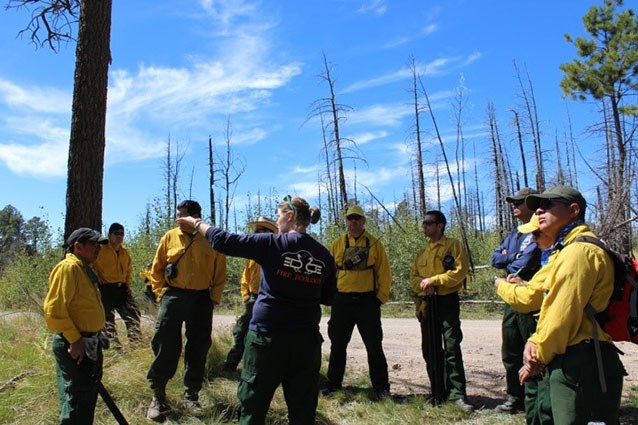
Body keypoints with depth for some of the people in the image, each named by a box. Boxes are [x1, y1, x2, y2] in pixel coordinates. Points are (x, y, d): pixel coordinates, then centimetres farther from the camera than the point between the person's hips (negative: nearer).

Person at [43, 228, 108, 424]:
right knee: (76, 398, -1)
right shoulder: (68, 267, -17)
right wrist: (75, 339, -22)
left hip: (89, 342, 10)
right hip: (74, 345, -10)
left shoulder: (83, 269, 14)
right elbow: (54, 309, -24)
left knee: (89, 393, 21)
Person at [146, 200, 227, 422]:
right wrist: (161, 292, -1)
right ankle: (158, 397, 12)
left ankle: (191, 396, 24)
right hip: (173, 296, 0)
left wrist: (214, 297, -1)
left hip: (201, 299, 0)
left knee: (198, 349, 9)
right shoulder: (170, 237, 1)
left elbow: (220, 272, 3)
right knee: (165, 346, -2)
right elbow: (157, 268, 7)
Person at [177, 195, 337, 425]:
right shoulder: (324, 255, 2)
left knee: (254, 403, 11)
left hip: (267, 334, -4)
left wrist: (196, 224, 7)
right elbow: (328, 298, 11)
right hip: (307, 338, 4)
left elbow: (225, 241, -7)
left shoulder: (274, 244, -9)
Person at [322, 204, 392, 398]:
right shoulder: (337, 244, 6)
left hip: (367, 301, -2)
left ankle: (381, 386, 16)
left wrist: (381, 297, -5)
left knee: (374, 346, 5)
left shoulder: (374, 244, 1)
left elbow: (384, 273, 1)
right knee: (337, 344, 11)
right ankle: (333, 382, 24)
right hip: (342, 300, 2)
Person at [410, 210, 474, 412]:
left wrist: (434, 279, -17)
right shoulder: (422, 252, 17)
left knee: (452, 347, -10)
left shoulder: (454, 245, -2)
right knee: (429, 349, 9)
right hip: (427, 303, 6)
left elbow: (460, 271, -13)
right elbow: (413, 276, 12)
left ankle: (457, 393, -4)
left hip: (448, 301, -6)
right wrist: (423, 285, -9)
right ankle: (438, 392, 20)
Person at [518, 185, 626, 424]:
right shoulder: (565, 249, 18)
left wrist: (540, 355, -7)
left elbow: (564, 313, -20)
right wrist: (535, 342, 3)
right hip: (576, 362, 10)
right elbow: (553, 306, 18)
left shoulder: (579, 250, -16)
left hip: (580, 365, -10)